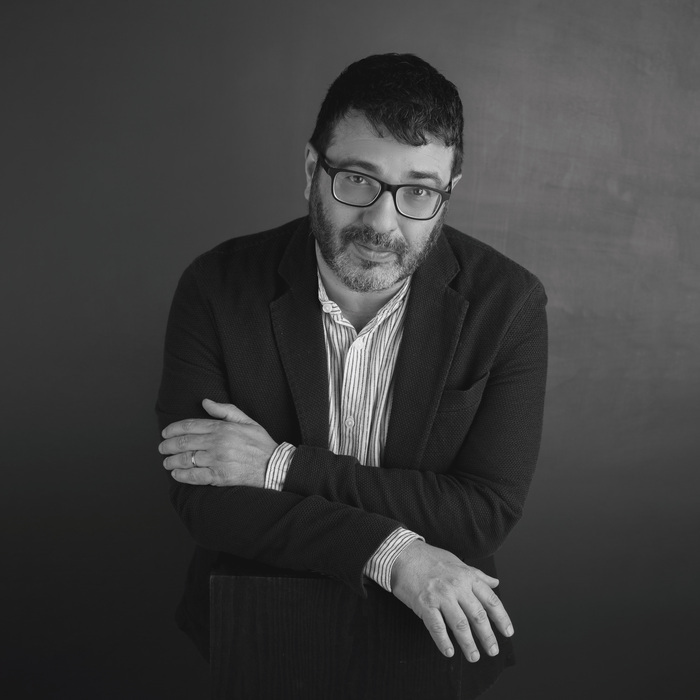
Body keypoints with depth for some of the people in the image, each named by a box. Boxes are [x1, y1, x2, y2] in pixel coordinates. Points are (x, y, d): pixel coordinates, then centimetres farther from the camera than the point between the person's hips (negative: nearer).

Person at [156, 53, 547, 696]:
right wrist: (392, 553, -23)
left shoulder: (510, 304, -11)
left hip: (439, 623, -1)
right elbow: (200, 493, -12)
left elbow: (490, 510, -13)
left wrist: (283, 467, -18)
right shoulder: (217, 288, -10)